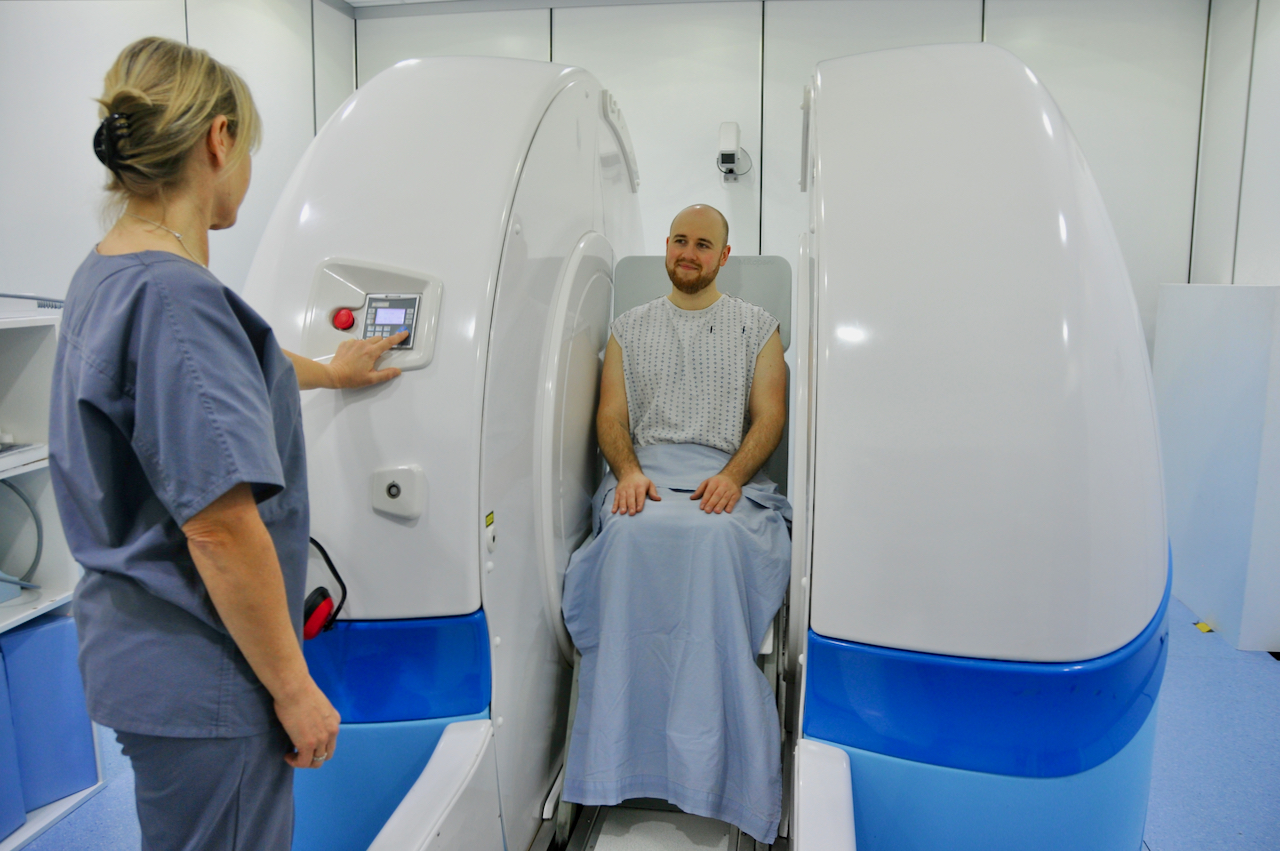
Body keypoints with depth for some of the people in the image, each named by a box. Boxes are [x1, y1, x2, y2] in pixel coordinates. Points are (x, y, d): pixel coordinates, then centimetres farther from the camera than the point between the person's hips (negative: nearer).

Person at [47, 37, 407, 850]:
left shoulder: (103, 278, 6)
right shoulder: (176, 297, -24)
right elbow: (220, 529, -26)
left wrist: (330, 371, 40)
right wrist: (294, 688, -15)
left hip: (134, 646, 10)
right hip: (198, 677, -10)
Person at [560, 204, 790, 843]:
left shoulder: (757, 327, 17)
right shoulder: (630, 328, 21)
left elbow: (769, 417, 7)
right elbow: (611, 417, 12)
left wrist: (732, 475, -12)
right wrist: (629, 471, -9)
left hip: (726, 476, -1)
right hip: (645, 471, 1)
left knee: (714, 536, -37)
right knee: (631, 534, -35)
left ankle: (709, 762, -28)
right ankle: (628, 751, -28)